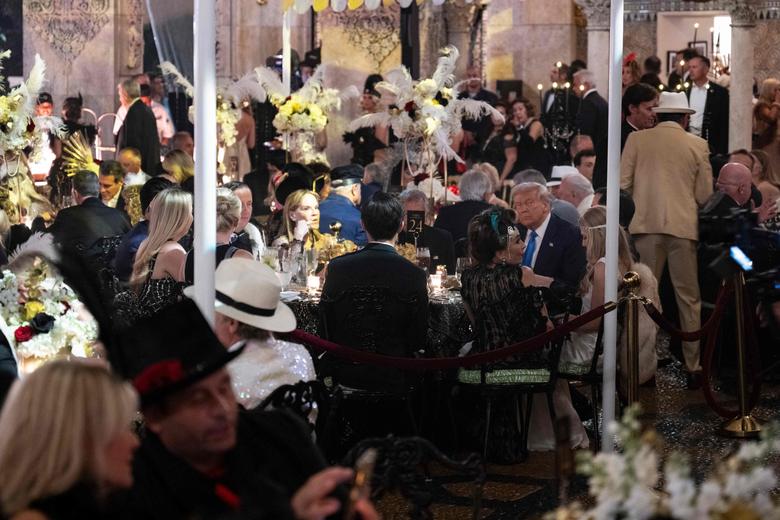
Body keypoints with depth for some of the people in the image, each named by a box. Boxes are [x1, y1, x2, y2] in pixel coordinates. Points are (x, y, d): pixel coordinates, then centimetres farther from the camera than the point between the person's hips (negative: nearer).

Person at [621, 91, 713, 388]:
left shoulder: (636, 139, 1)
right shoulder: (698, 145, 1)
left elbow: (623, 183, -1)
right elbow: (704, 194, 1)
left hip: (647, 225, 0)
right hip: (683, 227, 0)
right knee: (688, 299, 7)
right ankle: (693, 367, 9)